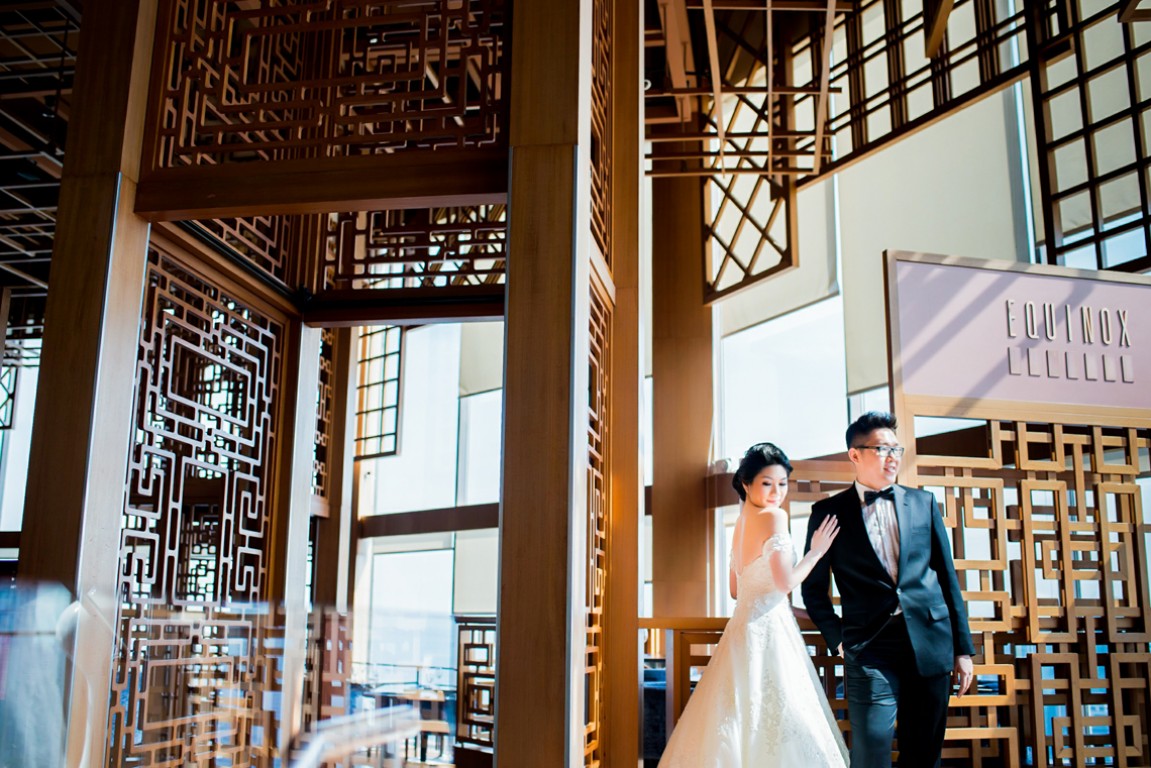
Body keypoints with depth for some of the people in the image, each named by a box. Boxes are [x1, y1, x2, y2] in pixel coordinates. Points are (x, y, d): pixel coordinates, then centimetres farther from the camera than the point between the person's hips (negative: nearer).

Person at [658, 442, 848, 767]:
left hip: (744, 624, 9)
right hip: (768, 627, -9)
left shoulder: (741, 521, 13)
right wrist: (816, 551, -5)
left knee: (741, 716, 12)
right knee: (775, 714, -6)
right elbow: (785, 582, -17)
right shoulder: (775, 517, -11)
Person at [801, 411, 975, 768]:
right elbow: (814, 588, 9)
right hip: (870, 651, -3)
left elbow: (947, 577, 11)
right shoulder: (829, 511, 3)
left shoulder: (923, 503, 11)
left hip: (931, 645, 3)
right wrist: (837, 639, 1)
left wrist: (963, 648, 9)